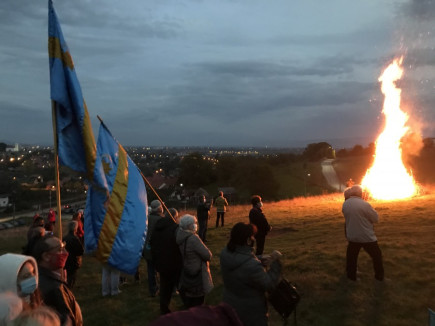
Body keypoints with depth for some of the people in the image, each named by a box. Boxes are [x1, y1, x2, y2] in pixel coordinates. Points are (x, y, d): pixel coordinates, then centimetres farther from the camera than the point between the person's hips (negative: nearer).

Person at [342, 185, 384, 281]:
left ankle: (351, 276, 27)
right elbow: (376, 219, -9)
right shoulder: (364, 204, -20)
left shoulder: (345, 204, -4)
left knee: (351, 256, 19)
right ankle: (379, 276, 26)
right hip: (367, 237, -4)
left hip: (352, 236, 4)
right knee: (376, 256, 16)